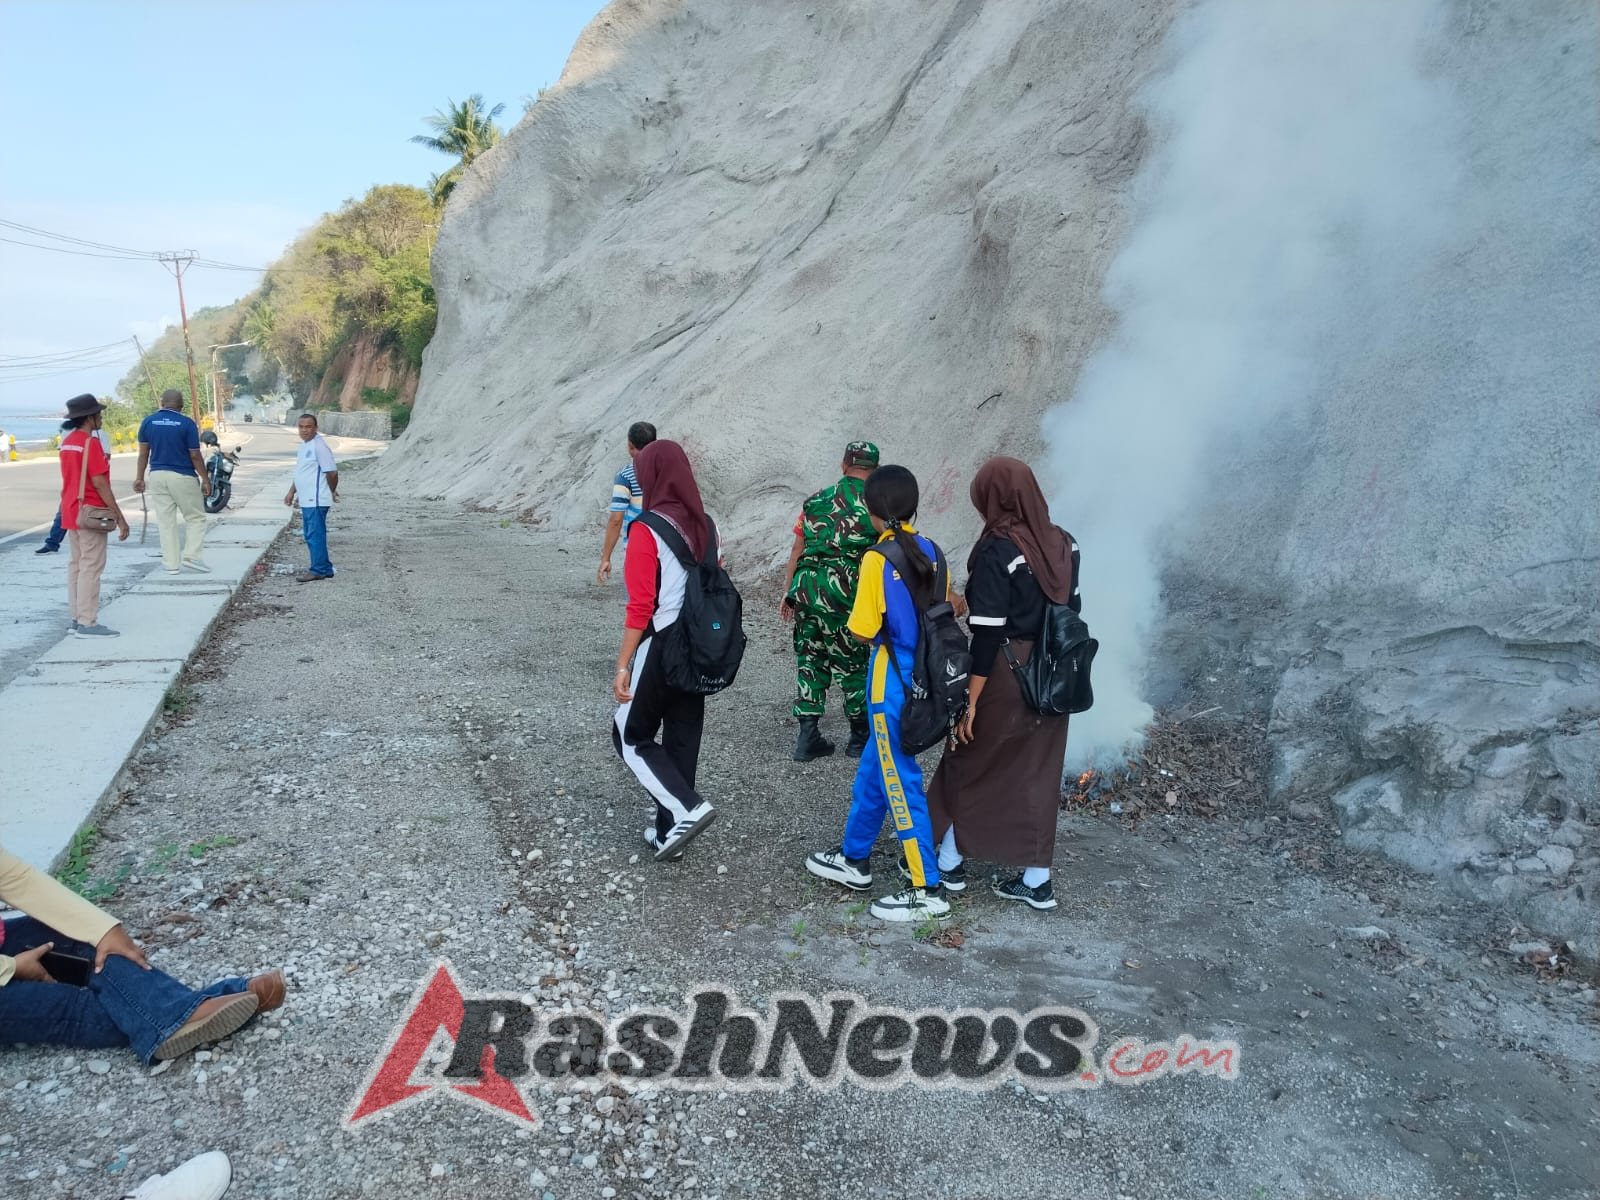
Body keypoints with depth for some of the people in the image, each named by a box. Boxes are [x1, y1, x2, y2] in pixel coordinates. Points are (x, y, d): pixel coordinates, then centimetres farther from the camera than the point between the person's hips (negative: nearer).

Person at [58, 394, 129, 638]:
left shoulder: (67, 442, 12)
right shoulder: (91, 443, -15)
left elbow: (73, 477, 16)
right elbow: (99, 483, -20)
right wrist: (120, 517, -18)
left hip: (71, 512, 9)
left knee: (76, 564, 12)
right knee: (90, 567, -6)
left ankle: (76, 618, 17)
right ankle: (87, 623, -6)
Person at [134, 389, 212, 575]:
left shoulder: (148, 422, 3)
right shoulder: (187, 424, -10)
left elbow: (143, 453, 6)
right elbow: (195, 456, -9)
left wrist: (139, 477, 13)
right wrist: (206, 480, -2)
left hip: (157, 476, 4)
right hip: (183, 477, -4)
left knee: (165, 521, 8)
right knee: (195, 518, 8)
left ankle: (171, 563, 9)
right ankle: (190, 555, -5)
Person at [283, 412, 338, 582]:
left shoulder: (319, 446, -15)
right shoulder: (303, 446, 15)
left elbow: (332, 472, -15)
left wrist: (332, 492, -2)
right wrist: (291, 492, 22)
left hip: (316, 501, -10)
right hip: (306, 500, 10)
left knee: (315, 535, -5)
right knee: (311, 535, 13)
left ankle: (318, 570, 1)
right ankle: (324, 568, 20)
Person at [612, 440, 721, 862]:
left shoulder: (647, 529, -16)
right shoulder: (705, 525, 5)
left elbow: (640, 607, -18)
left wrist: (623, 666, -13)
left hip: (660, 648, -7)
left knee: (630, 736, 10)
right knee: (683, 738, 14)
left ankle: (687, 809, -3)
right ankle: (670, 832, 23)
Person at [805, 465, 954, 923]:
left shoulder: (877, 559, -17)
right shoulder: (933, 553, 3)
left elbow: (863, 630, -16)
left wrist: (864, 621, 4)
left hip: (893, 683, -8)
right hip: (925, 677, 8)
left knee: (900, 782, 2)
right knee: (872, 772, 21)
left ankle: (928, 890, 9)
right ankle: (854, 859, 34)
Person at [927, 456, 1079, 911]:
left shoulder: (997, 551, -18)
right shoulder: (1061, 544, 2)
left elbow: (987, 633, -19)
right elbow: (1072, 610, 10)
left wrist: (970, 699, -15)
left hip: (1006, 678, -6)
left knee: (968, 763, 13)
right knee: (1038, 775, 14)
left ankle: (949, 863, 26)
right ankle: (1036, 881, 20)